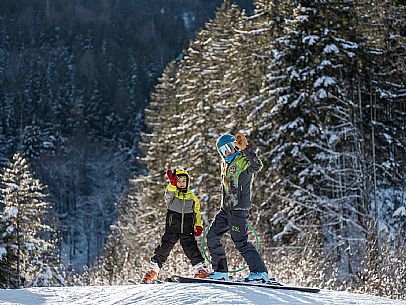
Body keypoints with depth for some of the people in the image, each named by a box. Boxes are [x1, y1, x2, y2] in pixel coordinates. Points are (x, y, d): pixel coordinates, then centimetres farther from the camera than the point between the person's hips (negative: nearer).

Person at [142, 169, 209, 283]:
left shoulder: (192, 197, 14)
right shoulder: (171, 193, 5)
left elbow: (197, 213, 22)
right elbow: (169, 194, -21)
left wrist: (199, 226, 9)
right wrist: (173, 183, -39)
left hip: (187, 231, 1)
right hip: (172, 228, -1)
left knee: (191, 247, -13)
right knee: (164, 248, -5)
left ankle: (201, 269, -10)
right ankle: (153, 270, 3)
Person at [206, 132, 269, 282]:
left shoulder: (244, 161, -10)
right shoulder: (226, 163, 17)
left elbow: (257, 166, -33)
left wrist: (245, 148, -39)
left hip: (239, 209, -9)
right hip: (225, 209, 9)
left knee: (240, 242, -14)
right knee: (212, 237, 8)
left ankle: (260, 272, -12)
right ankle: (220, 271, 15)